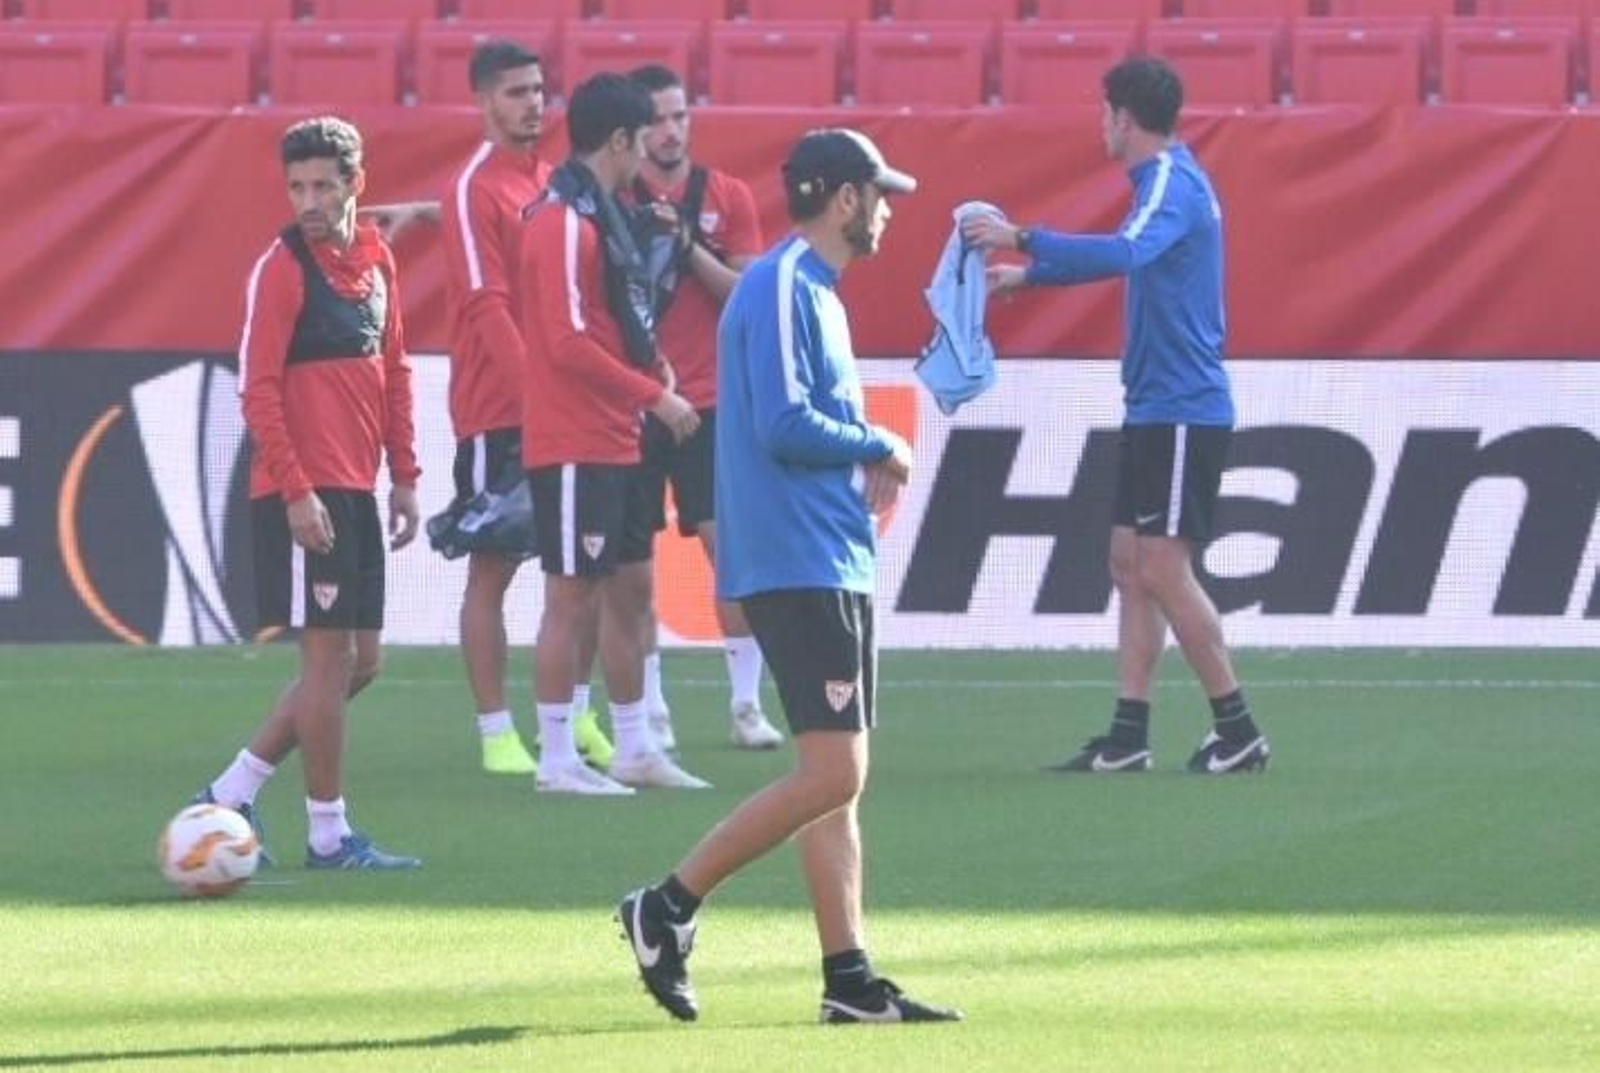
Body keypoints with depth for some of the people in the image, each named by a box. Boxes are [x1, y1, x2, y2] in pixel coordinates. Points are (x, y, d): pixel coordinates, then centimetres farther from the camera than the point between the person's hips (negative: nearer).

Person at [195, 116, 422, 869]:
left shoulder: (375, 260, 11)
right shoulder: (282, 268, -10)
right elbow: (258, 390, -13)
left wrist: (404, 476, 13)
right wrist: (295, 491, -18)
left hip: (356, 491, 8)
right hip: (306, 493, -8)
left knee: (359, 663, 10)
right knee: (331, 655, -5)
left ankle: (230, 793, 17)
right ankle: (329, 834, 2)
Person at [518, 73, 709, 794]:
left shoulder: (600, 215, 14)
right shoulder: (565, 223, -16)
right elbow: (569, 343, -21)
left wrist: (655, 372, 5)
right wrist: (655, 395, -17)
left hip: (612, 443, 10)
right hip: (575, 444, -10)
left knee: (627, 589, 14)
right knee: (573, 597, -6)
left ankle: (634, 749, 21)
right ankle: (557, 761, -1)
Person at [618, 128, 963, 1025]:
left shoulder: (814, 291, 18)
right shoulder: (783, 289, -13)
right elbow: (784, 426, -21)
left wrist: (868, 458, 6)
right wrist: (880, 446, -7)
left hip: (835, 565, 10)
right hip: (798, 567, -10)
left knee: (839, 781, 8)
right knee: (830, 775, -14)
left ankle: (851, 979, 8)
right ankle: (669, 908, -7)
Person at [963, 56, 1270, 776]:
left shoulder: (1171, 183, -16)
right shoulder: (1168, 180, 16)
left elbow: (1126, 253, -36)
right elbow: (1128, 258, 35)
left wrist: (1023, 241, -34)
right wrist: (1027, 275, 40)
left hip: (1181, 412, -10)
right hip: (1158, 411, 10)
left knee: (1163, 570, -9)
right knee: (1130, 566, 9)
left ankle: (1238, 733, -5)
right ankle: (1128, 736, 8)